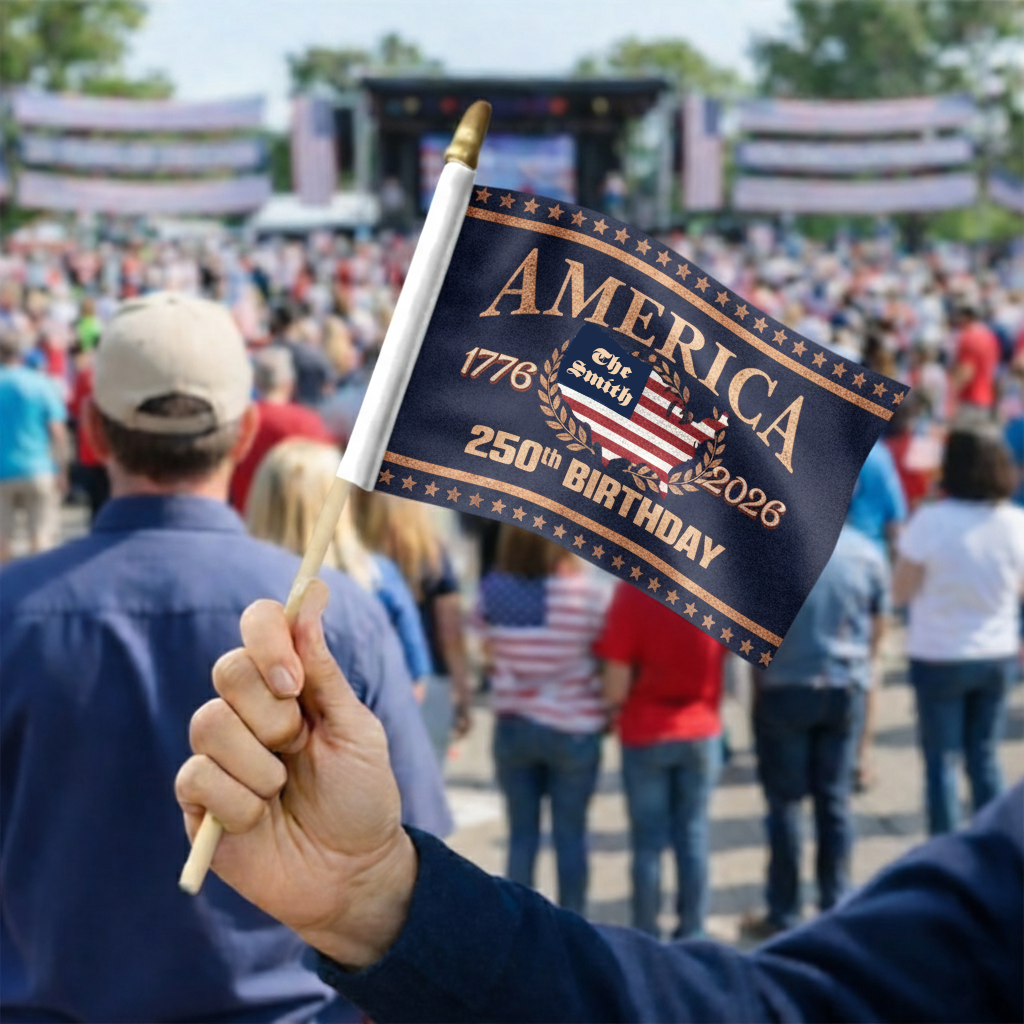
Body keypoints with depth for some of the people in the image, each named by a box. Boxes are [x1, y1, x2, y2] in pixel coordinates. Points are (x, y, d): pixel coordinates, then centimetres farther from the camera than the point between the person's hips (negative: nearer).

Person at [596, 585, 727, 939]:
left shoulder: (632, 593, -19)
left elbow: (615, 690, -17)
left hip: (644, 736, -2)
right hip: (702, 734, 2)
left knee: (648, 843, 9)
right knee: (693, 838, 12)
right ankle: (691, 936, 18)